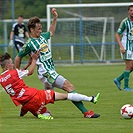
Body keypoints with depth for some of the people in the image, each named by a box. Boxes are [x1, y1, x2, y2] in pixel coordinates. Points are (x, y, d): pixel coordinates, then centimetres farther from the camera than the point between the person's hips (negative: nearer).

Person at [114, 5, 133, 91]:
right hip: (126, 47, -7)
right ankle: (126, 86, 0)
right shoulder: (125, 22, -11)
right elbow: (117, 35, -10)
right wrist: (121, 47, -19)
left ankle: (118, 80, 16)